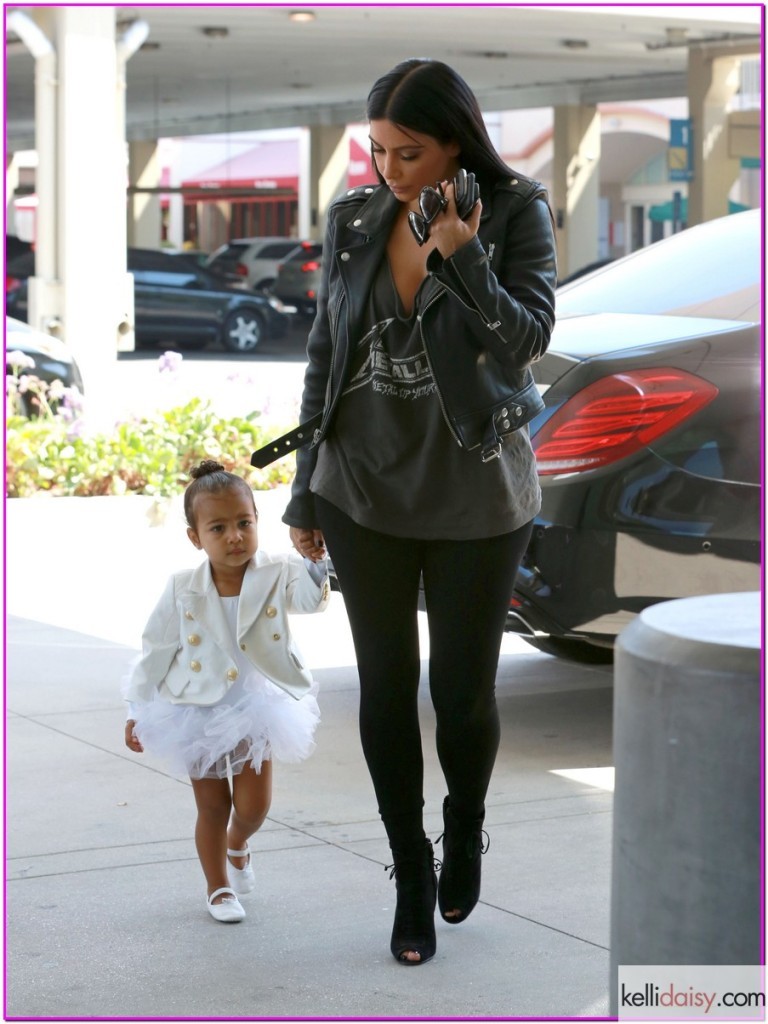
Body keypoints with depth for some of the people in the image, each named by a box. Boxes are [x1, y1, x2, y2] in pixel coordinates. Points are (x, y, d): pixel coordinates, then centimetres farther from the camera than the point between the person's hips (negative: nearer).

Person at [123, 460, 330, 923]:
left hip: (255, 711, 0)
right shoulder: (182, 590, -12)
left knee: (254, 806, 4)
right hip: (198, 710, 0)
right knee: (212, 806, 9)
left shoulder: (277, 575, -14)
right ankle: (219, 887, 29)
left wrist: (315, 555, -56)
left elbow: (311, 595, -36)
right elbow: (156, 654, -2)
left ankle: (237, 843, 39)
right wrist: (137, 713, 2)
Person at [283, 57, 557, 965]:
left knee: (463, 690, 6)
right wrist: (306, 491, 9)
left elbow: (526, 341, -16)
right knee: (386, 687, 6)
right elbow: (324, 354, 6)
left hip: (474, 491, -2)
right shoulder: (353, 218, -1)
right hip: (364, 489, 2)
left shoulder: (516, 213, -9)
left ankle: (464, 837, 35)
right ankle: (411, 877, 20)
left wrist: (459, 251, -27)